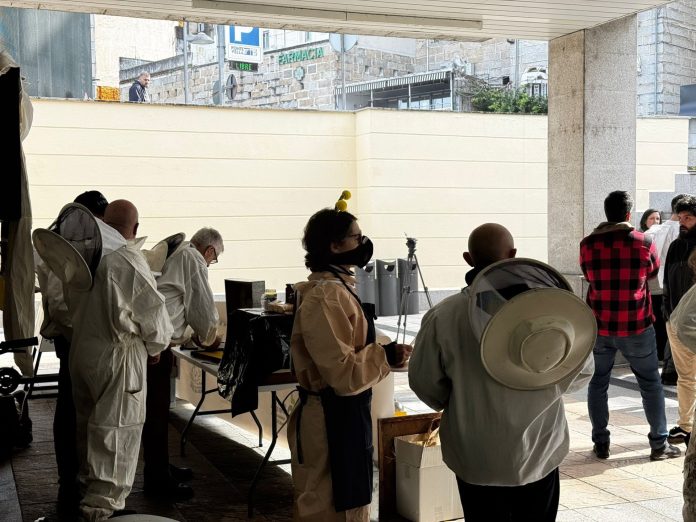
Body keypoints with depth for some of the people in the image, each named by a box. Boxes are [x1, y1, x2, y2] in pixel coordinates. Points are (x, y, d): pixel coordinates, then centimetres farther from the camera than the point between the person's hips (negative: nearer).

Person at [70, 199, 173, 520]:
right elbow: (153, 310, -11)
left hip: (81, 348, 7)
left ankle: (89, 487, 38)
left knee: (89, 422, 20)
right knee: (117, 428, 1)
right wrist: (156, 345, 6)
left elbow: (74, 304, 11)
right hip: (116, 355, -7)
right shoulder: (130, 261, -18)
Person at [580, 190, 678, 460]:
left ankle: (600, 443, 14)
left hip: (600, 325, 2)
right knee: (650, 383, 11)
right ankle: (659, 443, 14)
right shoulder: (643, 242, -8)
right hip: (636, 326, -1)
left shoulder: (588, 244, -6)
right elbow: (653, 272, 10)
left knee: (599, 381, 14)